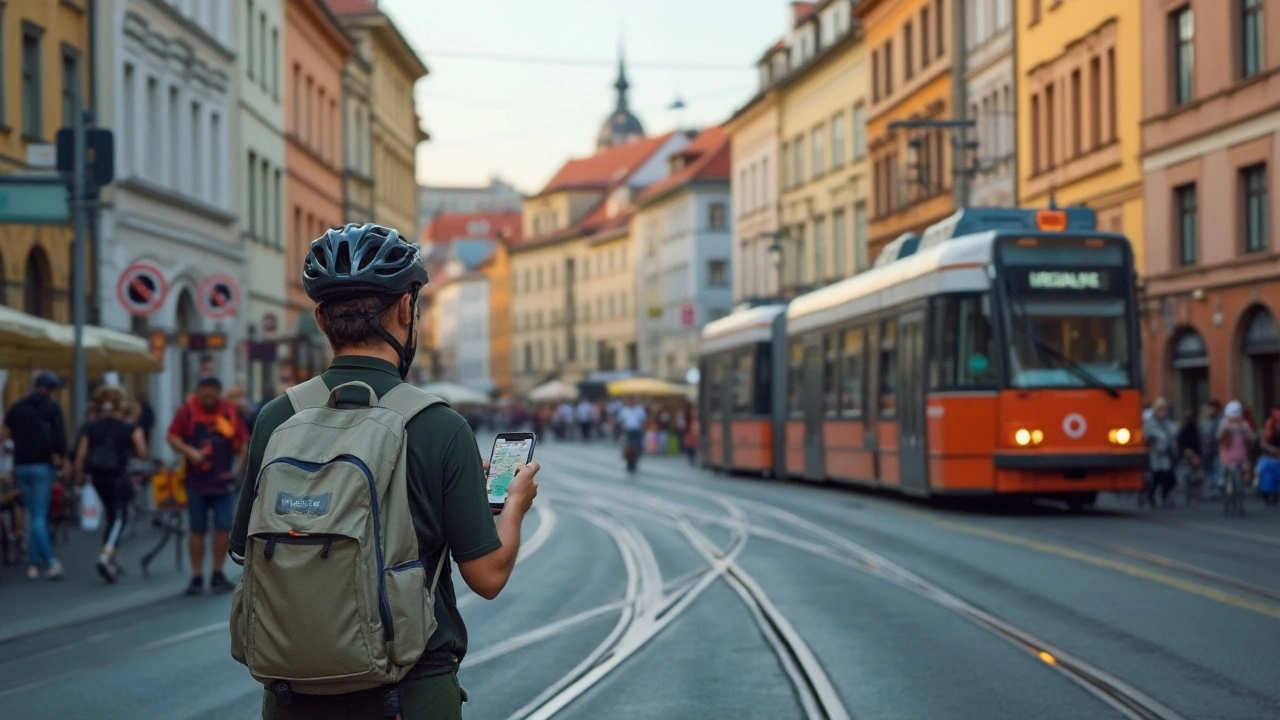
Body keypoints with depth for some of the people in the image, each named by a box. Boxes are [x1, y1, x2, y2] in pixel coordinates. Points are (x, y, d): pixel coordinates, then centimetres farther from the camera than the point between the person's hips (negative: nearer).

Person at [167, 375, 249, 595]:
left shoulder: (230, 412, 4)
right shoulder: (188, 410, -2)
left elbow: (243, 440, 10)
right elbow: (172, 437, -2)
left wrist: (240, 466, -1)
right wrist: (190, 452, -17)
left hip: (223, 481, 2)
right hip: (196, 480, -2)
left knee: (223, 527, -1)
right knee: (197, 530, 3)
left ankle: (218, 575, 12)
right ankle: (197, 577, 10)